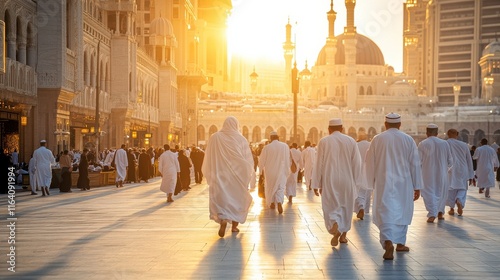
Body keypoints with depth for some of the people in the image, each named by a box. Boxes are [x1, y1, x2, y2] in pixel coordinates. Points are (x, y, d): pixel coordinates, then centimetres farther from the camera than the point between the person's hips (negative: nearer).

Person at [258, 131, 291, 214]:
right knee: (280, 187, 2)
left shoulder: (267, 147, -12)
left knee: (270, 187, 18)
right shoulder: (285, 146, -8)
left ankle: (272, 203, 30)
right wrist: (287, 168, 16)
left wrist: (262, 168, 15)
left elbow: (261, 160, -3)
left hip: (270, 171, 0)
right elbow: (289, 159, 0)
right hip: (282, 171, 0)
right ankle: (279, 202, -22)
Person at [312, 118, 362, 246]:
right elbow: (357, 163, 2)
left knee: (331, 207, 2)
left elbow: (319, 164, -3)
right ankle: (343, 235, 24)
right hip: (347, 181, 2)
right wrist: (356, 183, 9)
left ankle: (335, 228, -26)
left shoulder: (324, 141, -3)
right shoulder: (351, 141, 2)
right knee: (346, 206, 17)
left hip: (329, 181, -2)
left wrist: (316, 184, 2)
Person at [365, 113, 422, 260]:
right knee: (402, 212, 16)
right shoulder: (408, 140, -1)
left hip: (383, 183, -1)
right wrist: (417, 187, 7)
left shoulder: (377, 139, -1)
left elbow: (370, 164, 4)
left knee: (386, 212, -5)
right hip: (403, 183, 1)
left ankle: (388, 242, -25)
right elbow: (415, 164, 1)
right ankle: (400, 243, 27)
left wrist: (372, 184, 16)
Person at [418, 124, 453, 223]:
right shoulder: (444, 143, -2)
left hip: (428, 174, -2)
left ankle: (432, 214, -12)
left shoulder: (422, 144, -9)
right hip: (441, 174, 2)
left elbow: (418, 161, -9)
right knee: (441, 192, 18)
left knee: (429, 193, 2)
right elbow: (450, 161, 3)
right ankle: (440, 213, 27)